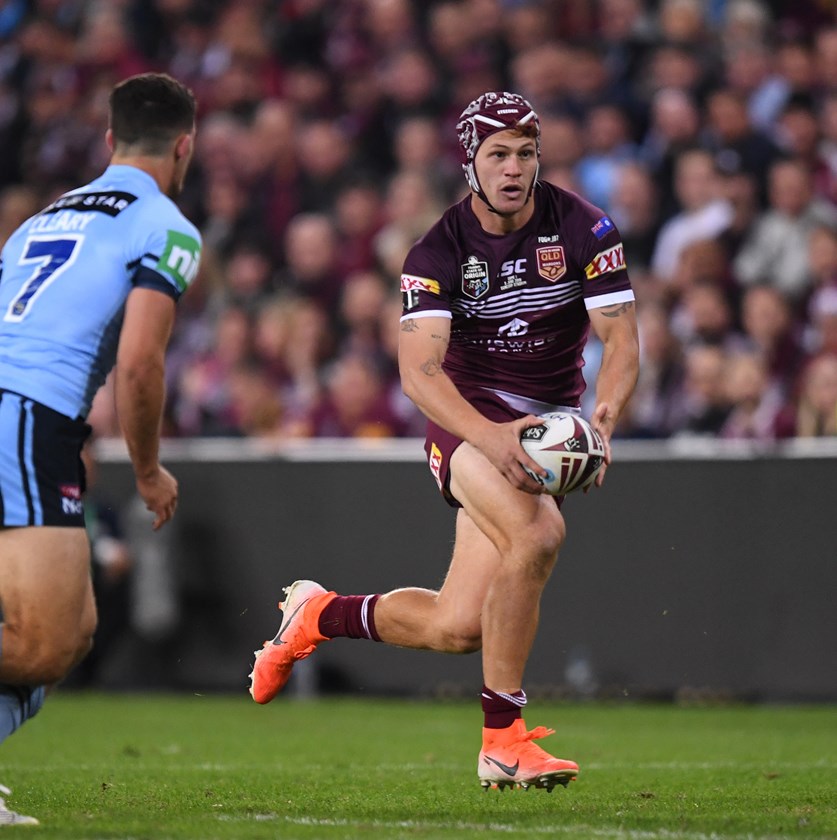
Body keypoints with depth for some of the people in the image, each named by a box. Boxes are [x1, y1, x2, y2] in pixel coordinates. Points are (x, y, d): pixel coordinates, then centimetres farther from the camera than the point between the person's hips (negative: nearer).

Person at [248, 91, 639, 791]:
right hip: (469, 418, -3)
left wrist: (604, 418, -31)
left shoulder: (583, 229, -7)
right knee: (536, 534, -34)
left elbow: (622, 344, -9)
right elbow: (419, 370, -23)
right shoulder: (440, 250, -12)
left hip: (549, 421, 3)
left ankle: (318, 614, 29)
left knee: (456, 628, -1)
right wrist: (491, 436, -41)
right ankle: (502, 742, -26)